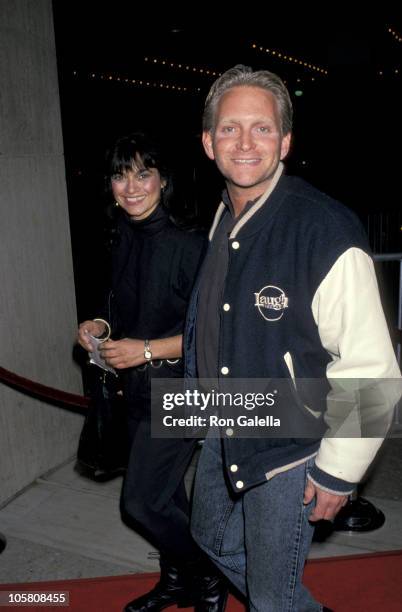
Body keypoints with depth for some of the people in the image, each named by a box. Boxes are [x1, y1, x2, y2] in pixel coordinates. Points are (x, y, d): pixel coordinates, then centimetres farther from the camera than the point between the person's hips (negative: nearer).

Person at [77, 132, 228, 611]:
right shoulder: (123, 243, 5)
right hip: (138, 391, 7)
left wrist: (147, 350, -21)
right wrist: (101, 325, -2)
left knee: (141, 502, -4)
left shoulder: (188, 244, -18)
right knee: (164, 495, 19)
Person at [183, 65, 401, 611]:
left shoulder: (327, 232, -25)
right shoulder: (219, 220, 0)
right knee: (214, 540, 28)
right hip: (222, 436, 8)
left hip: (289, 451, -8)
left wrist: (338, 473, -16)